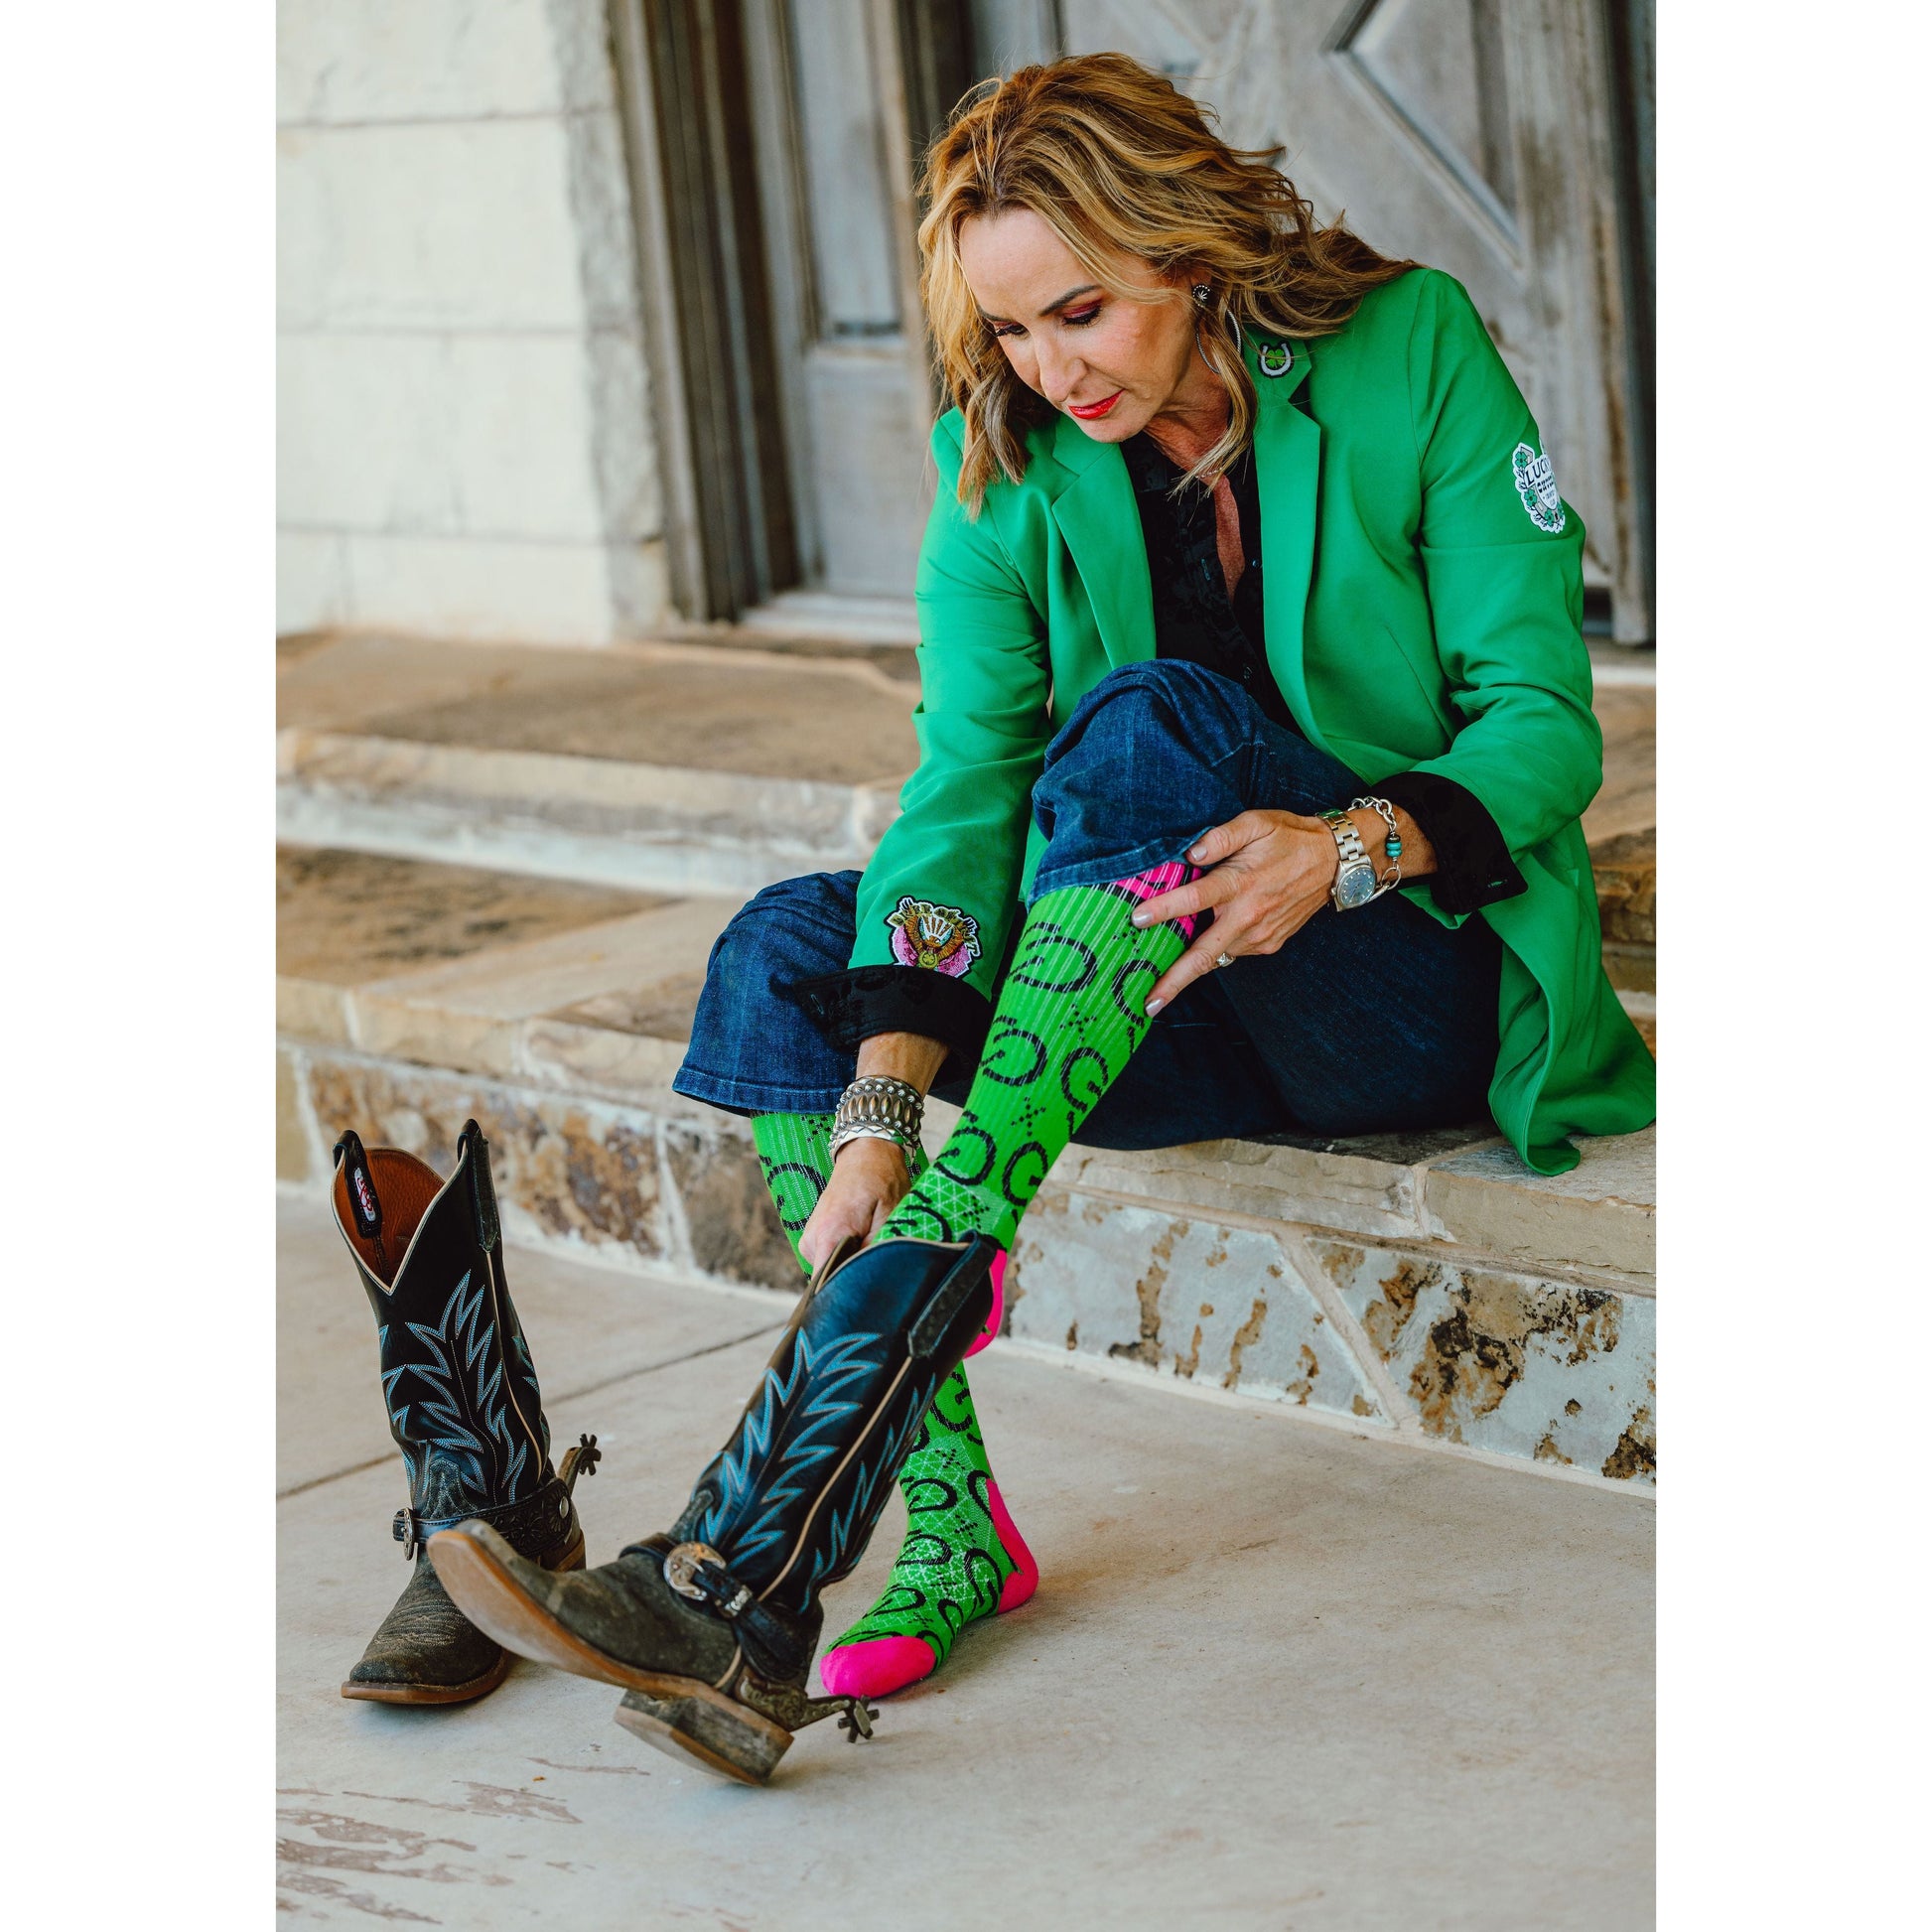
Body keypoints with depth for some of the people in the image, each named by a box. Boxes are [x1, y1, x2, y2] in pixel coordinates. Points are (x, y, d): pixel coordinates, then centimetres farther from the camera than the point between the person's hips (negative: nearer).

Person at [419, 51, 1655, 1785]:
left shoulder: (1410, 353, -11)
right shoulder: (1009, 466, -2)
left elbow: (1545, 723, -14)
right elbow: (964, 786, -13)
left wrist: (1348, 844, -34)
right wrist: (878, 1115, -27)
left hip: (1430, 980, -5)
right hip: (1165, 994, 5)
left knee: (1149, 728, -33)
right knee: (784, 957, -15)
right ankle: (948, 1531, -22)